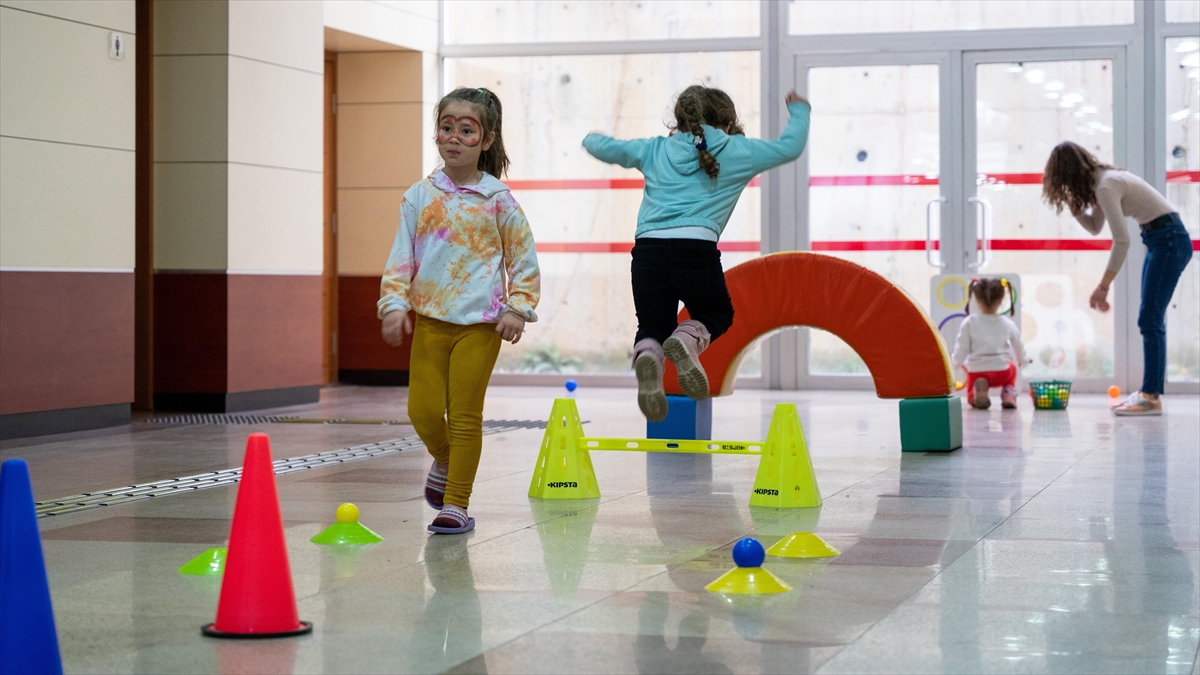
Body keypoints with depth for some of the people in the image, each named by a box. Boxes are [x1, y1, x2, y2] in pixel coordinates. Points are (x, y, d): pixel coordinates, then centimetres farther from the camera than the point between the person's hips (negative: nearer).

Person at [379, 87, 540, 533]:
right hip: (428, 318, 2)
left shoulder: (498, 200, 0)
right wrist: (395, 304, -7)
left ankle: (456, 504, 8)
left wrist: (517, 309, -5)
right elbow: (401, 256, 5)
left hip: (480, 324, -2)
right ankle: (444, 463, 32)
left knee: (465, 415, -1)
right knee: (423, 410, -1)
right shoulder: (420, 197, 5)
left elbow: (524, 258, 5)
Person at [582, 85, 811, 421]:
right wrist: (799, 111, 46)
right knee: (717, 315, 24)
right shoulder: (736, 151, 16)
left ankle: (647, 356, -20)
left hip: (648, 248, 2)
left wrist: (591, 139, 51)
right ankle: (688, 338, -12)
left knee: (653, 326, 17)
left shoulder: (655, 150, 21)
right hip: (697, 249, -2)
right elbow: (790, 147, 27)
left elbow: (606, 148, 26)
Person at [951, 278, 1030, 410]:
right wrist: (1024, 359, 38)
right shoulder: (1008, 324, 0)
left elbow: (962, 350, -7)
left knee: (971, 398, 27)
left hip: (976, 372, -2)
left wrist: (955, 361, 16)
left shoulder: (969, 323, -8)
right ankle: (1008, 395, 12)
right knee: (1011, 368, 38)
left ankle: (977, 392, -10)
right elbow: (1019, 347, 16)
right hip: (1001, 373, 2)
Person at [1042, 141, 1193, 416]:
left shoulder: (1105, 186, -19)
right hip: (1160, 240, 10)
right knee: (1150, 319, 9)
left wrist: (1103, 287, -21)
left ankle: (1151, 398, -13)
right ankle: (1149, 391, 10)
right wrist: (1072, 204, 5)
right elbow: (1095, 227, 20)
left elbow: (1122, 241, -23)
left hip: (1169, 240, -10)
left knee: (1150, 319, -12)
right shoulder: (1100, 180, 10)